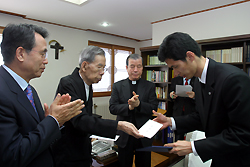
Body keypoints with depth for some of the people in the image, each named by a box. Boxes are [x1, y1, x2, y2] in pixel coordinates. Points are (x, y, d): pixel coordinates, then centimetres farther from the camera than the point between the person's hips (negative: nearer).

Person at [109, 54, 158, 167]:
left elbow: (153, 108, -8)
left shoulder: (150, 86, 1)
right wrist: (129, 107, -23)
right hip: (124, 136, 0)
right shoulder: (117, 86, 1)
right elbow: (112, 108, -7)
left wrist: (138, 104, -25)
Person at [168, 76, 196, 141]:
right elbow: (169, 97, 11)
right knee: (178, 140, 8)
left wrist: (194, 96, -24)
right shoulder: (175, 80, 10)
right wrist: (171, 96, -12)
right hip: (178, 113, 2)